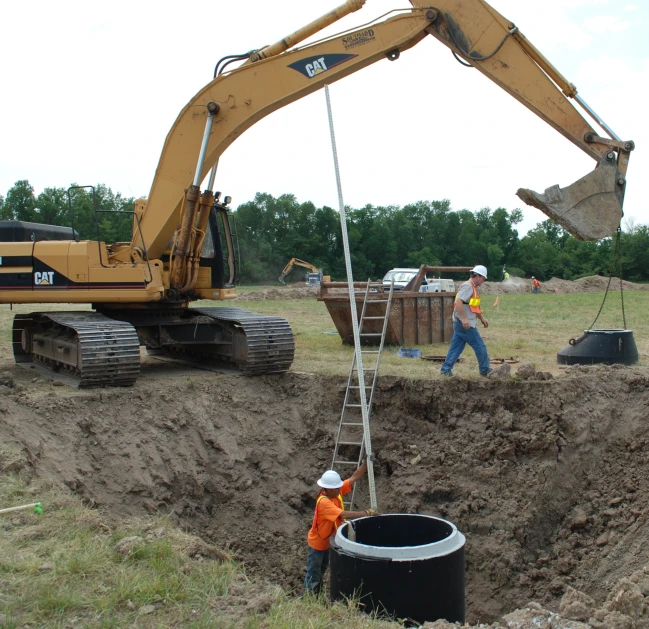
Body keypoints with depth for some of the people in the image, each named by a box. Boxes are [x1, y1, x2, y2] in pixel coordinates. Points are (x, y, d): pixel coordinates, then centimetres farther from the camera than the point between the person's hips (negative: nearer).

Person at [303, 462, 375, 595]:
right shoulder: (323, 502, -35)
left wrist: (366, 463, -24)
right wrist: (366, 513, -39)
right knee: (313, 575, 3)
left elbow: (354, 478, -12)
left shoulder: (337, 491, -12)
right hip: (317, 543, -9)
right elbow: (344, 515, -42)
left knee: (322, 570, 24)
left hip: (328, 540, 9)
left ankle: (316, 596, 41)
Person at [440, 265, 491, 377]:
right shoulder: (468, 286, -13)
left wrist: (482, 319, 29)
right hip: (465, 324, -10)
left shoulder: (474, 288, 20)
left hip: (460, 324, 10)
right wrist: (464, 319, -28)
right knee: (480, 346, -1)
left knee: (456, 348, 9)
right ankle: (485, 370, 10)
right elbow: (459, 302, -24)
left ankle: (445, 369, 9)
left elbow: (475, 307, 31)